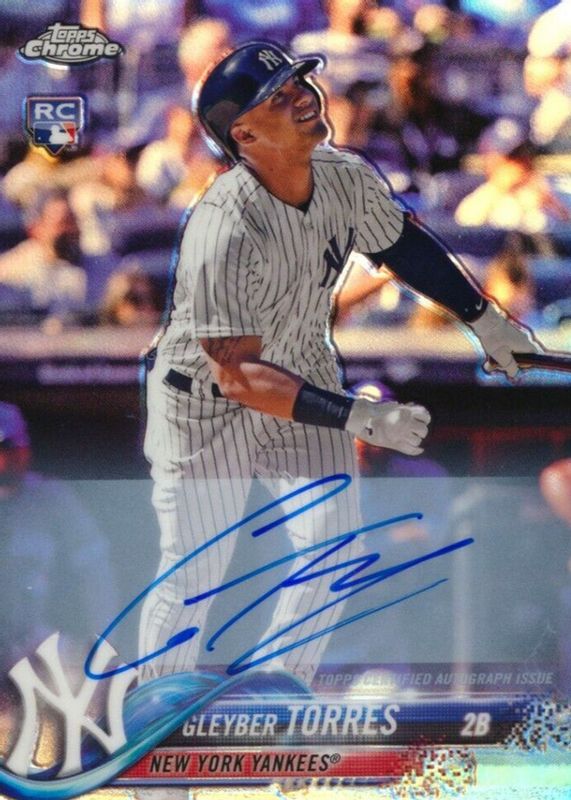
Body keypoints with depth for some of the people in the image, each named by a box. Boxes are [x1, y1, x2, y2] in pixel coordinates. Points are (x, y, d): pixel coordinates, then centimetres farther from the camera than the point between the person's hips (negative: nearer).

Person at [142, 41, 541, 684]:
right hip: (205, 397, -6)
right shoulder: (224, 232, -35)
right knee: (195, 569, -3)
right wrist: (359, 419, -39)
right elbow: (237, 373, -34)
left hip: (300, 374, 6)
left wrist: (483, 317, 9)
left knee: (333, 547, 2)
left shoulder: (346, 177, -15)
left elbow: (401, 242, 8)